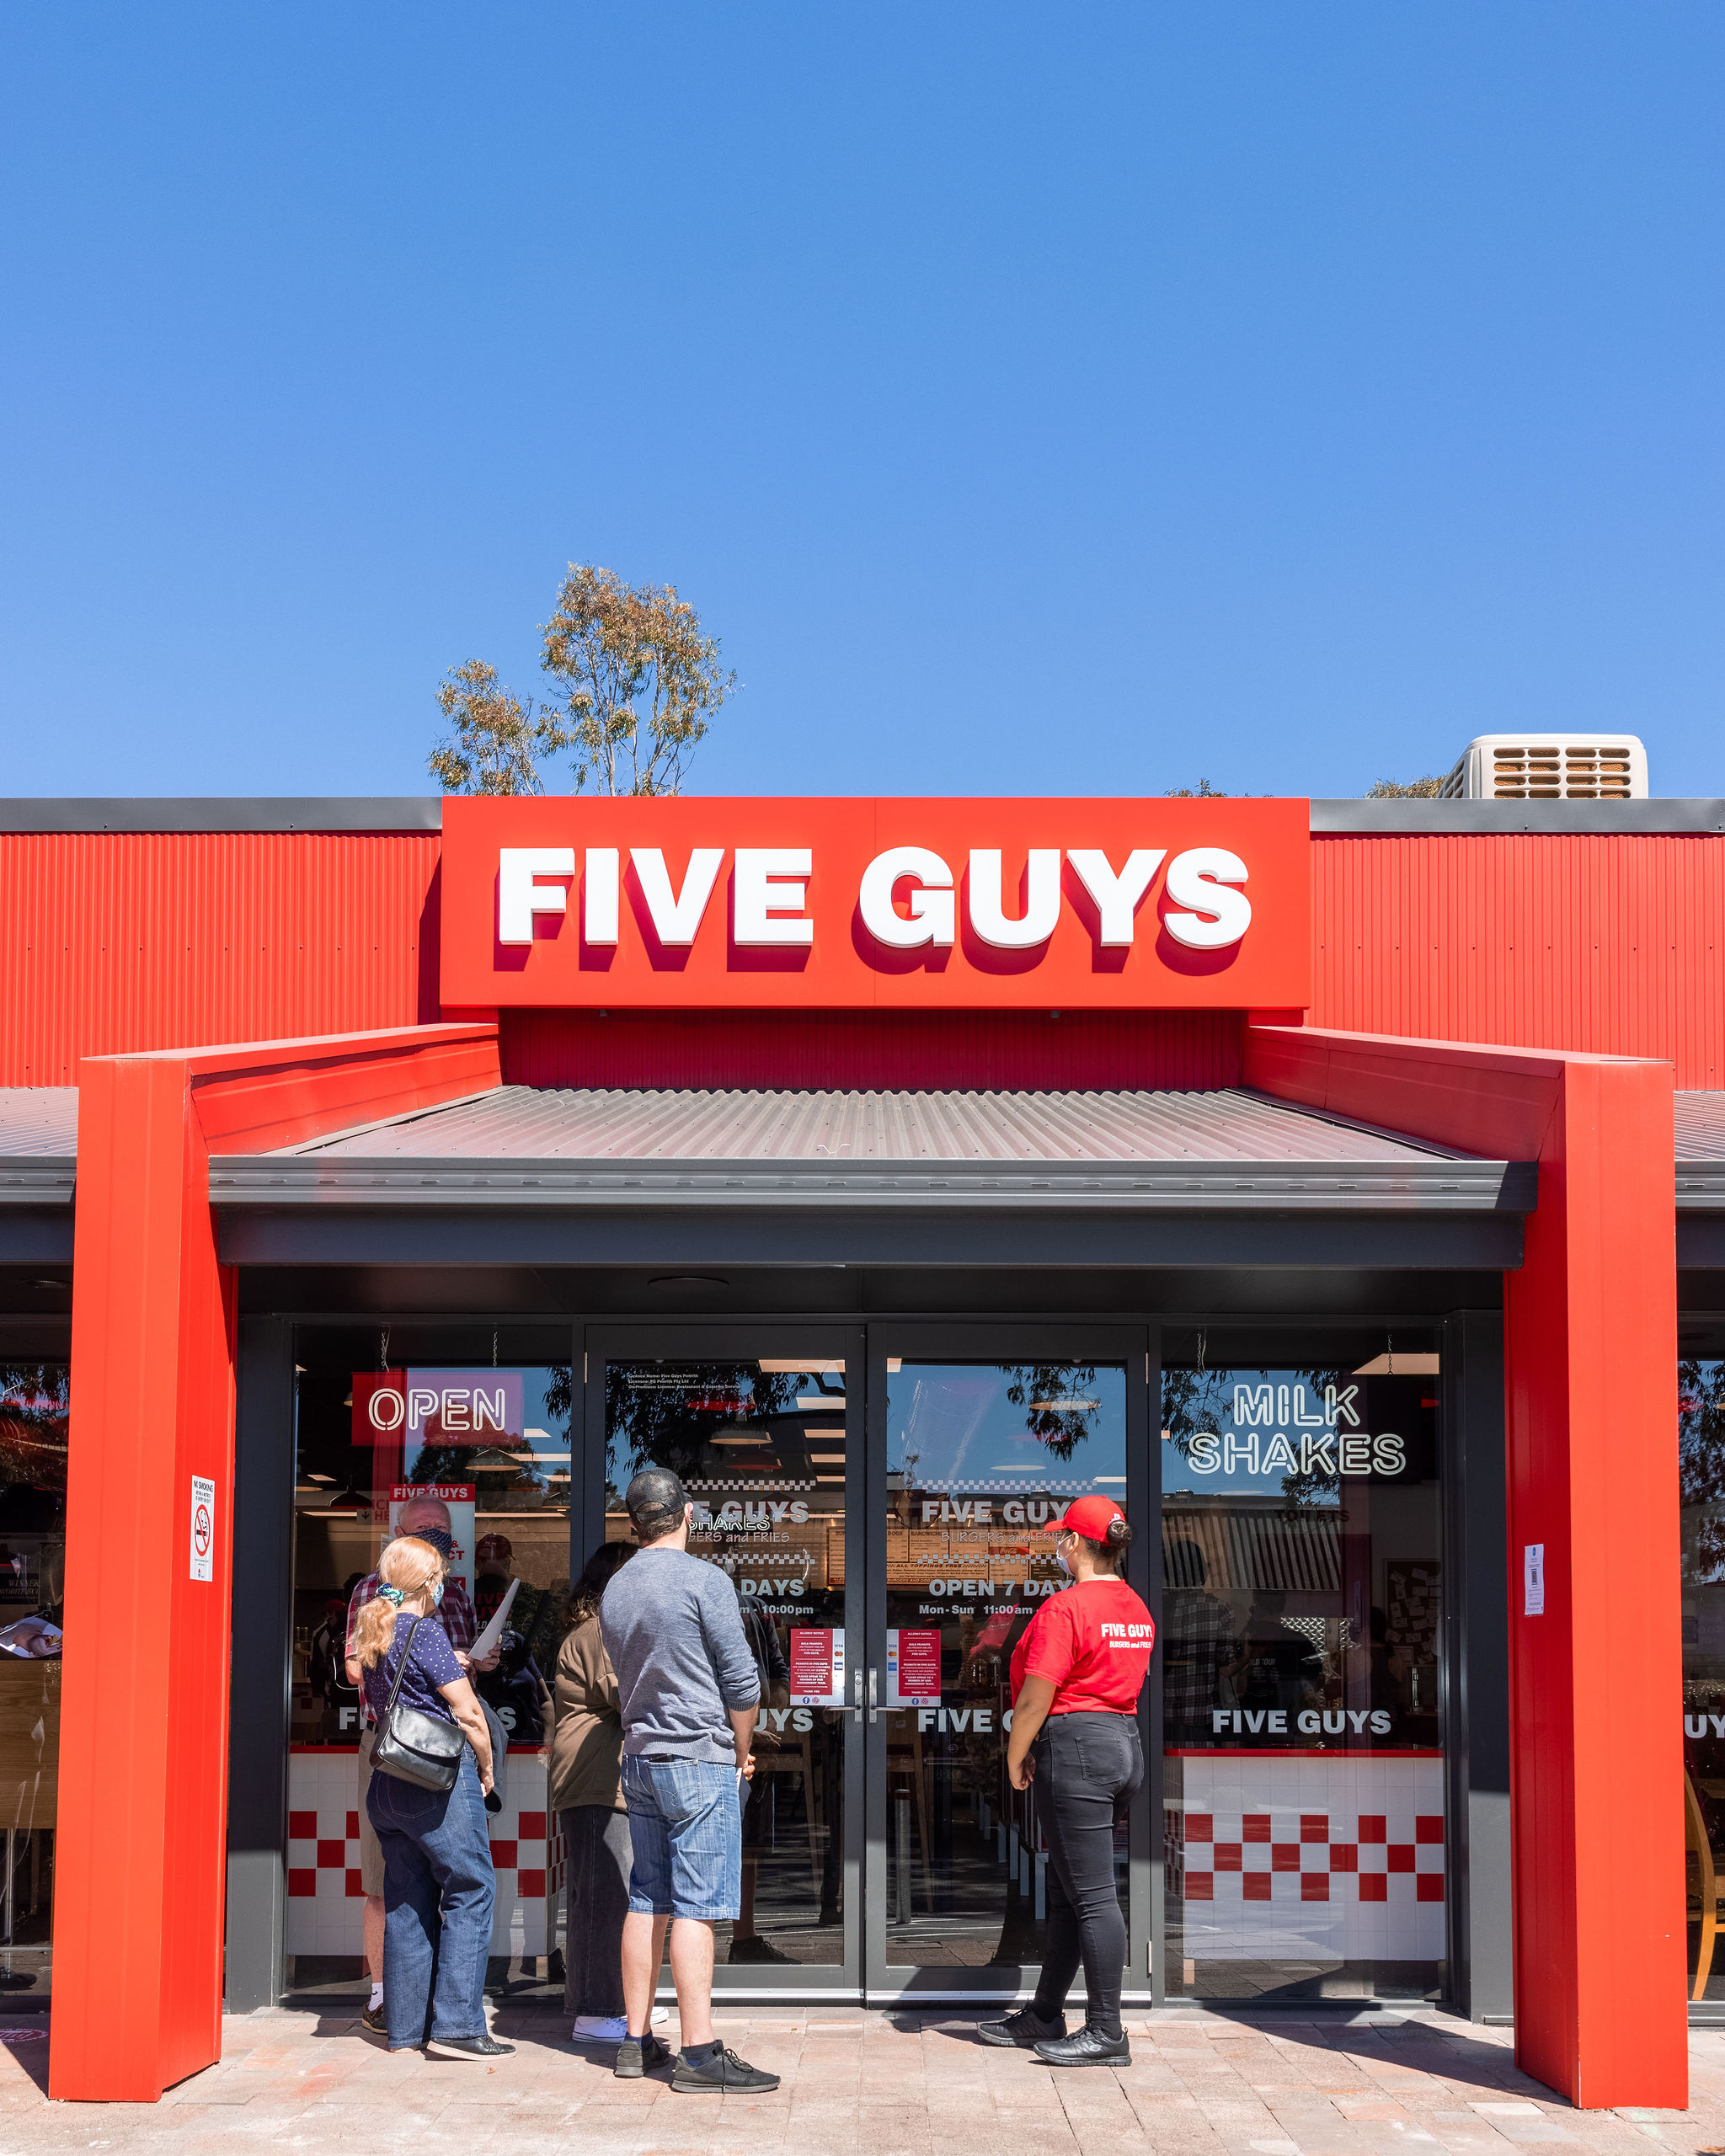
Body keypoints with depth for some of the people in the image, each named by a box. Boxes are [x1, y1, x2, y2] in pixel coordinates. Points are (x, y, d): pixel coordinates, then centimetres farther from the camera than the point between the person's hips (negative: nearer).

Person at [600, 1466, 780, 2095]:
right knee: (695, 1906, -8)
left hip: (640, 1759, 7)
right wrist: (743, 1752, 5)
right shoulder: (704, 1580, -11)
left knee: (647, 1901, 11)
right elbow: (741, 1680, -11)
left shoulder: (615, 1589, 11)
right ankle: (699, 2053, -8)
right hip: (699, 1759, -7)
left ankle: (636, 2041, 14)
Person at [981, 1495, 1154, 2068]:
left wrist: (1015, 1761, -3)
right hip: (1124, 1742, 10)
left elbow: (1033, 1700, -16)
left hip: (1075, 1745, -10)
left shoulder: (1065, 1608, -16)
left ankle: (1107, 2033, -2)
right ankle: (1044, 2017, 25)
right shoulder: (1136, 1609, 12)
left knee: (1092, 1896, -6)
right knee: (1067, 1891, 16)